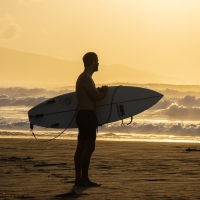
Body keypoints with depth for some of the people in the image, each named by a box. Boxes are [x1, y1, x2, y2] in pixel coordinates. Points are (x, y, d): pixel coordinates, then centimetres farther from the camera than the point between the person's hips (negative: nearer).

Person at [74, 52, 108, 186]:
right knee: (89, 147, -10)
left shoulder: (83, 78, 19)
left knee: (81, 147, 10)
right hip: (87, 115, -11)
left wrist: (100, 91, 7)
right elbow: (98, 97, -18)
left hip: (83, 115, 11)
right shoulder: (86, 78, -15)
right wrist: (105, 91, 2)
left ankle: (79, 178, 13)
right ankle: (84, 179, -10)